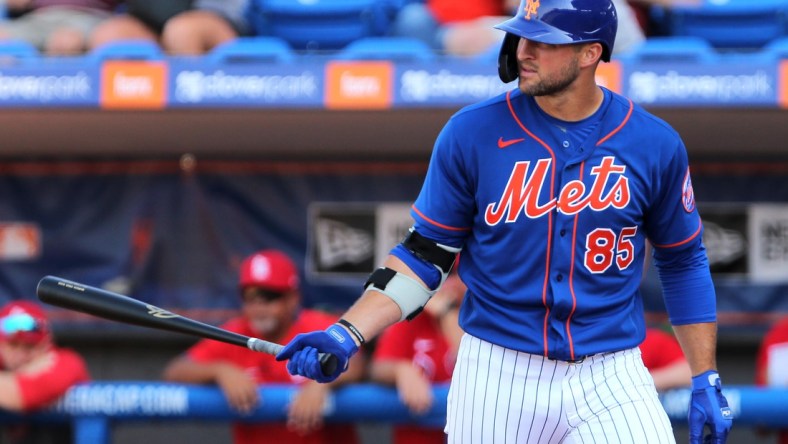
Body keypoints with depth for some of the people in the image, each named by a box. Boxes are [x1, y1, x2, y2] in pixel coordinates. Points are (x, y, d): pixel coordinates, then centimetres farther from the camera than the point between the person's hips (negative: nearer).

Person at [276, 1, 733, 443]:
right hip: (496, 374, 0)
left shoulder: (655, 145, -2)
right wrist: (347, 334, -11)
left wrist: (706, 380, 5)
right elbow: (426, 254, 1)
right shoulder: (472, 133, -5)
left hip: (610, 381, 0)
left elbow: (684, 262, 9)